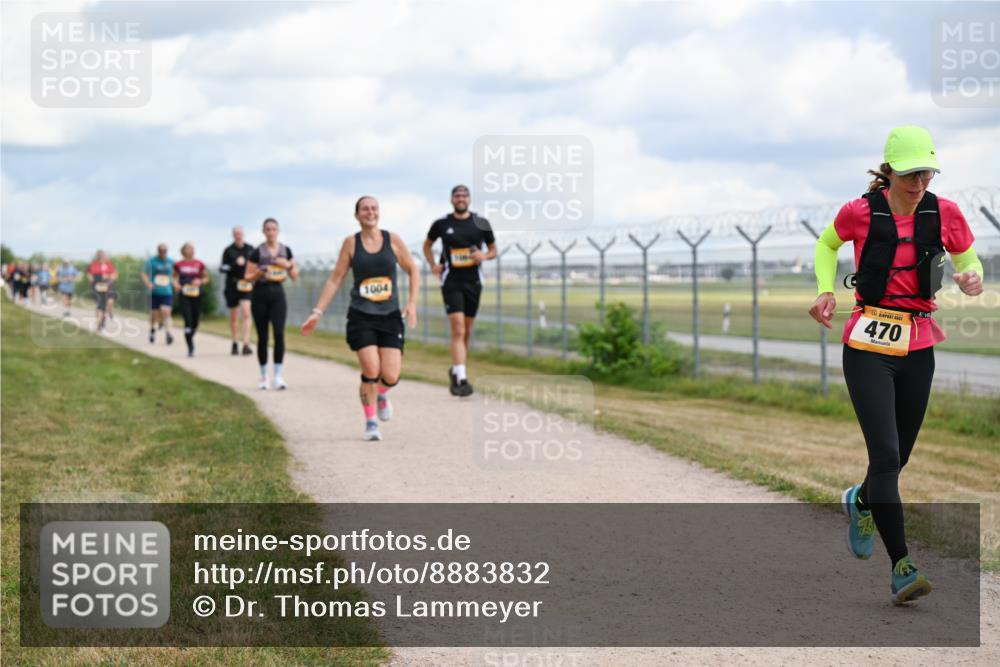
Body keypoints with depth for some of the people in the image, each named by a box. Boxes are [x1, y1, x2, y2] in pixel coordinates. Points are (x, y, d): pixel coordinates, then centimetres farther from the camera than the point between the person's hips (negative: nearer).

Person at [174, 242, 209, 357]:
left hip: (197, 296, 2)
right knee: (188, 321, -13)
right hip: (184, 296, -2)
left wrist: (200, 281, -8)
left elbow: (206, 278, 12)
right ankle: (190, 348, -9)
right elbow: (174, 277, 18)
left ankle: (190, 338, 37)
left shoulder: (199, 264, 3)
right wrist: (175, 284, -2)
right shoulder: (179, 265, 3)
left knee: (195, 321, 7)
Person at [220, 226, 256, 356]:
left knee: (246, 312, -17)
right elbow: (223, 268, -6)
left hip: (247, 285, 0)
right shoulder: (228, 250, 1)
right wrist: (235, 264, -19)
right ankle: (235, 343, 26)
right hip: (232, 285, 0)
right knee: (233, 316, 9)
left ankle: (246, 344, -21)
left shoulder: (250, 249, 7)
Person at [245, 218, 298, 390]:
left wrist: (288, 265, -9)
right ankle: (263, 375, 16)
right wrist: (259, 272, -19)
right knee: (262, 337, 4)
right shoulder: (257, 252, -2)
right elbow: (247, 277, 0)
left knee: (279, 333, -14)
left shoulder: (286, 251, 6)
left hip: (278, 294, 1)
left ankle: (278, 375, -12)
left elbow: (295, 277, 10)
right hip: (260, 295, -1)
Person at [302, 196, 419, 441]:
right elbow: (335, 279, 6)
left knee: (390, 377, -7)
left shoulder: (392, 240, 3)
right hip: (361, 318, -1)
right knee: (371, 372, -14)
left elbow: (413, 271, 11)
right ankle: (370, 423, 7)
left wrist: (412, 303, -2)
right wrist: (317, 312, 1)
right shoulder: (351, 243, 2)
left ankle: (381, 394, 31)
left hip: (390, 317, 1)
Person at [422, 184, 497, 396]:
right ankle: (461, 378, -20)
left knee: (466, 333, 11)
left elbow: (493, 249, 13)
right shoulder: (441, 224, 1)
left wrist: (484, 256, -9)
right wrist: (433, 265, 3)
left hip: (473, 281, 3)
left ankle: (455, 371, 31)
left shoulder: (481, 224, 4)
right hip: (451, 282, -3)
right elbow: (427, 245, 18)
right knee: (458, 331, -15)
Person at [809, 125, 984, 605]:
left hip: (918, 349, 3)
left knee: (898, 456, 11)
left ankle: (860, 501, 46)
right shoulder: (860, 213, -6)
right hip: (868, 348, -3)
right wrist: (826, 291, -2)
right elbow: (827, 245, 14)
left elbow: (967, 261, 12)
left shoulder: (945, 213, 0)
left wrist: (972, 279, -11)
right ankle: (901, 568, -10)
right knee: (886, 455, -13)